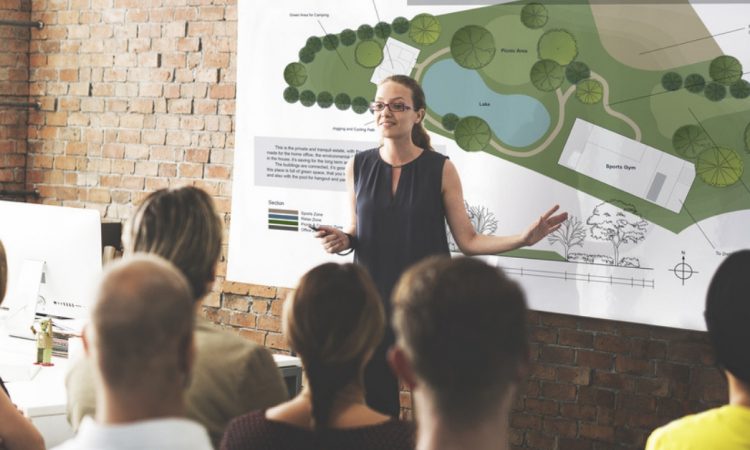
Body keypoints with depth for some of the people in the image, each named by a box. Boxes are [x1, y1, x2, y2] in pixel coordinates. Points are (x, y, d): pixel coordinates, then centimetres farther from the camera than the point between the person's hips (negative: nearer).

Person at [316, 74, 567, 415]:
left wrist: (522, 239, -14)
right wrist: (343, 240, -7)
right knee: (375, 403, 3)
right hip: (372, 301, 2)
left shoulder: (440, 169, -4)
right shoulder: (358, 167, 3)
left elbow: (468, 240, -3)